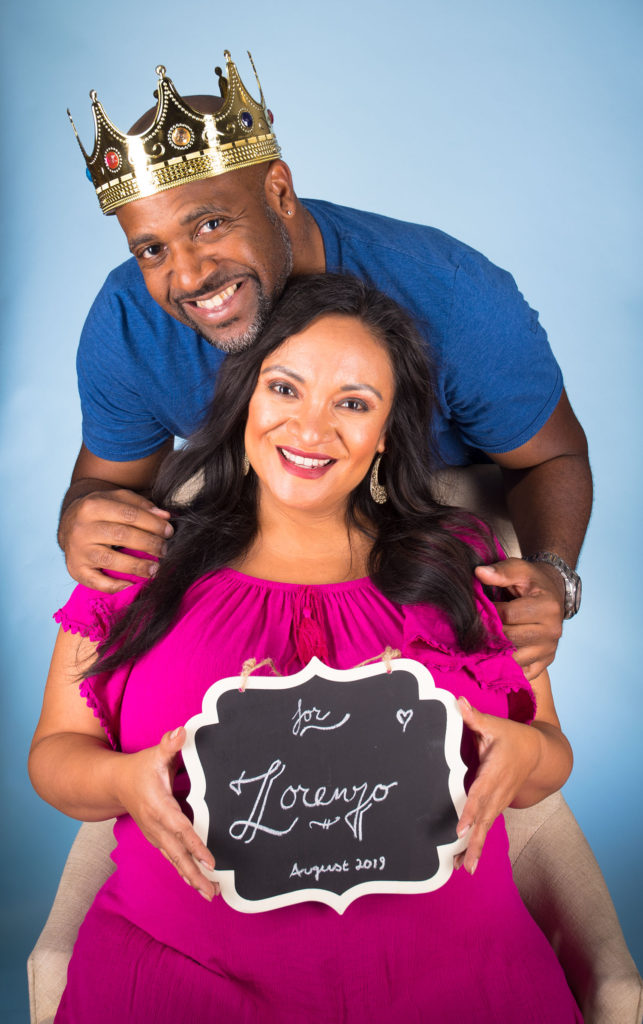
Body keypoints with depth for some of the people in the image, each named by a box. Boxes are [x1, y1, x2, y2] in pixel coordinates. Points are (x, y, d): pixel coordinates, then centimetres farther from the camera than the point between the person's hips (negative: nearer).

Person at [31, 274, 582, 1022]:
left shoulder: (459, 566, 7)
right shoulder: (146, 565, 4)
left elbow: (549, 754, 10)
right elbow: (55, 753, 7)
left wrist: (524, 754, -12)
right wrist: (124, 781, -14)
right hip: (185, 964, -1)